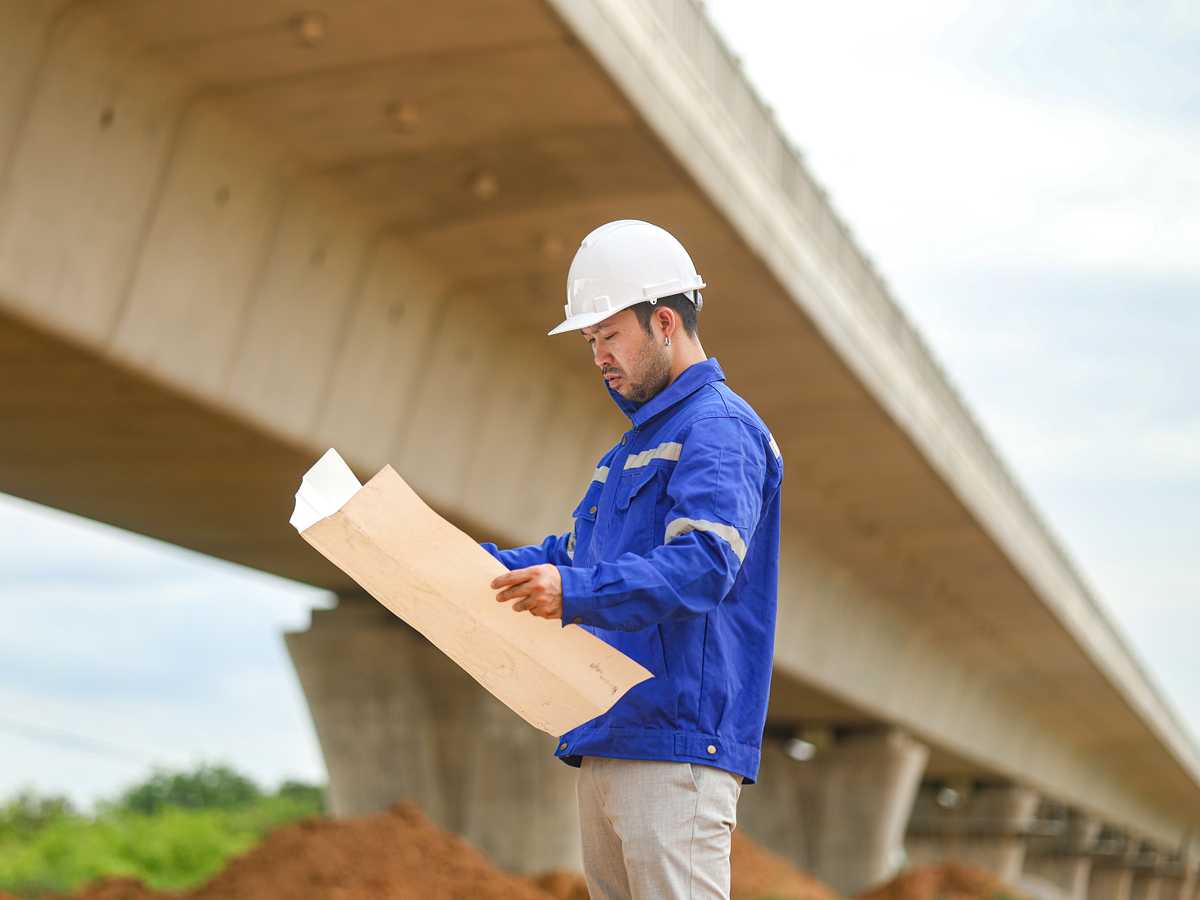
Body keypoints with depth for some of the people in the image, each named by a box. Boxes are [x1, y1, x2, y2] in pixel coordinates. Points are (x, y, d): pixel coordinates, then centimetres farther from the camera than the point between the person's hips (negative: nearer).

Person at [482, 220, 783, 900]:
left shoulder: (719, 430, -10)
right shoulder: (640, 439, 24)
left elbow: (702, 567, -24)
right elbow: (574, 555, 28)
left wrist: (577, 592, -36)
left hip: (677, 748, -10)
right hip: (608, 743, 10)